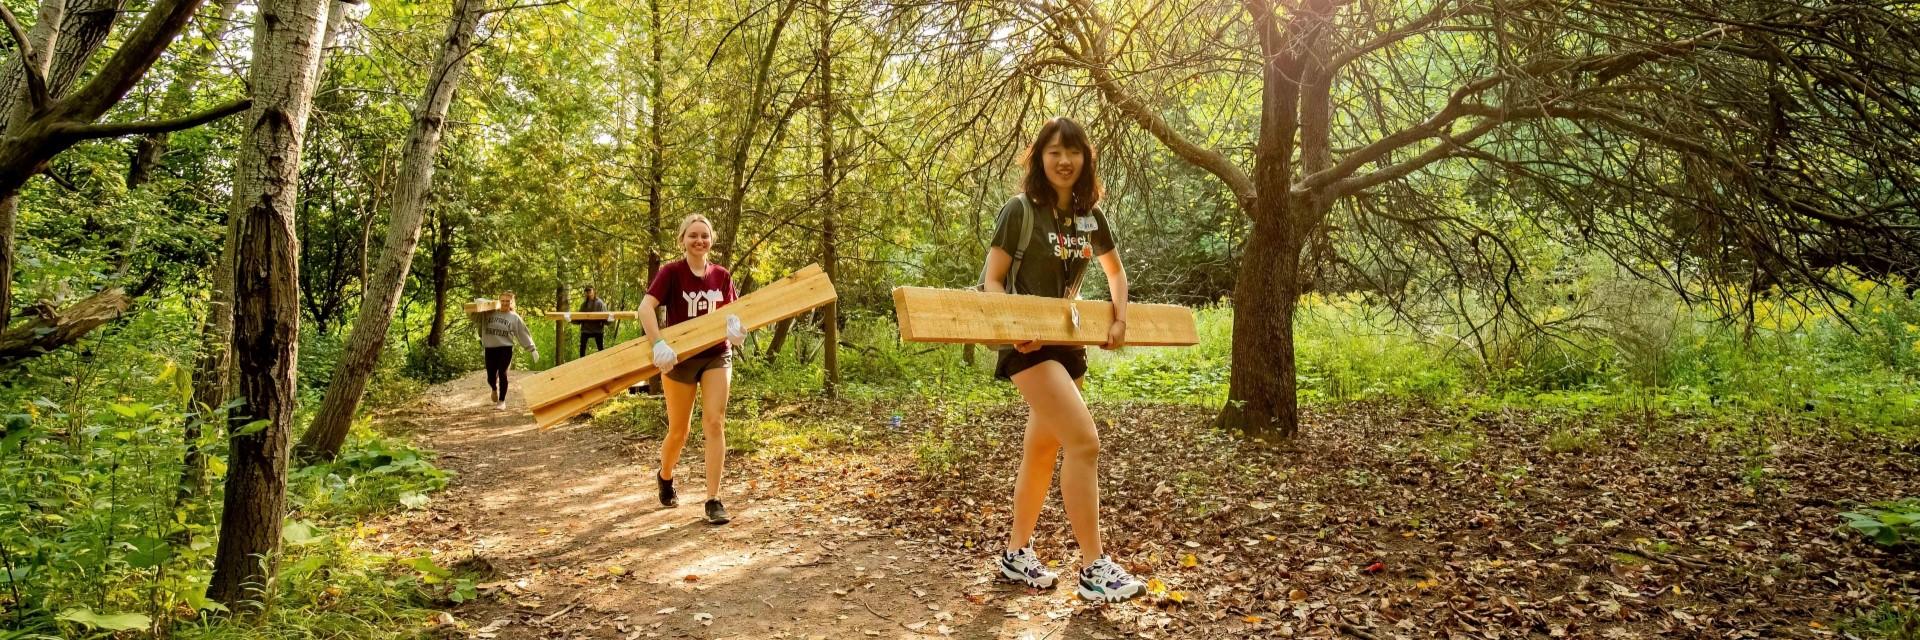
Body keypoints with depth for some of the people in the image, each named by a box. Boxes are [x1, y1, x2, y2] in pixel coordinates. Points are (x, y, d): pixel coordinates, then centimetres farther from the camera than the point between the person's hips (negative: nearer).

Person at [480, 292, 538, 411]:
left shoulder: (515, 317, 5)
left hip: (506, 348, -2)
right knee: (491, 377, 1)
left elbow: (523, 334, 6)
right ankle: (495, 389, 37)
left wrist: (532, 349, 3)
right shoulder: (490, 313, 7)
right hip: (490, 348, 2)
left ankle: (502, 401, 3)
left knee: (502, 374, -10)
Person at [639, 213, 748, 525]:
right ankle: (665, 477, 40)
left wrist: (737, 326, -16)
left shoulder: (721, 275, 2)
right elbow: (646, 307, -22)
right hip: (680, 358, -2)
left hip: (716, 356, 2)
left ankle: (713, 500, -4)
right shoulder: (671, 272, -10)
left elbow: (733, 312, 9)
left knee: (714, 423, -9)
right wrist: (659, 344, -36)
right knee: (679, 431, 9)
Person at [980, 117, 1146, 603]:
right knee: (1084, 441, -19)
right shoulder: (1020, 211, -10)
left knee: (1043, 450, 13)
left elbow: (1115, 271, 21)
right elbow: (992, 280, -11)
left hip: (1069, 341, 7)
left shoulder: (1091, 216, 7)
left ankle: (1017, 554, 26)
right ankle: (1093, 567, -13)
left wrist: (1120, 319, 5)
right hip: (1027, 342, -7)